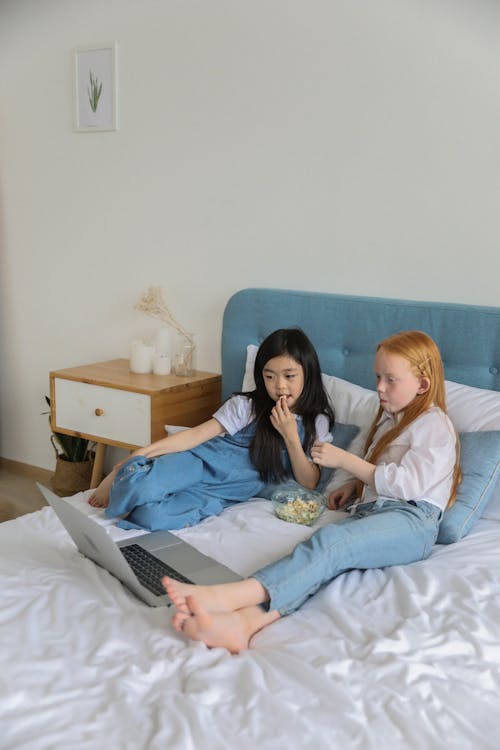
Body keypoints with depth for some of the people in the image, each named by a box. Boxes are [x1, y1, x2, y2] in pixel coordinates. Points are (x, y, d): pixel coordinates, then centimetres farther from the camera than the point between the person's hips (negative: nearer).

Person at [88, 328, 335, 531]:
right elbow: (197, 434, -6)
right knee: (141, 488, -34)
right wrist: (145, 451, -18)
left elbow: (309, 484, 2)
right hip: (202, 462, 0)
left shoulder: (317, 422, 5)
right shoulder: (247, 405, 0)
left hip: (228, 492, 0)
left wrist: (290, 435, -13)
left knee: (151, 516, -30)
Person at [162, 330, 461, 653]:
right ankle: (246, 620, -58)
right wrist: (354, 485, 18)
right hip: (369, 510, 7)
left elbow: (409, 483, -11)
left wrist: (344, 460, -9)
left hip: (411, 520, -7)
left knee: (330, 541, -35)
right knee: (328, 557, -28)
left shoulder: (434, 425, 3)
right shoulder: (390, 418, 31)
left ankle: (228, 597, -55)